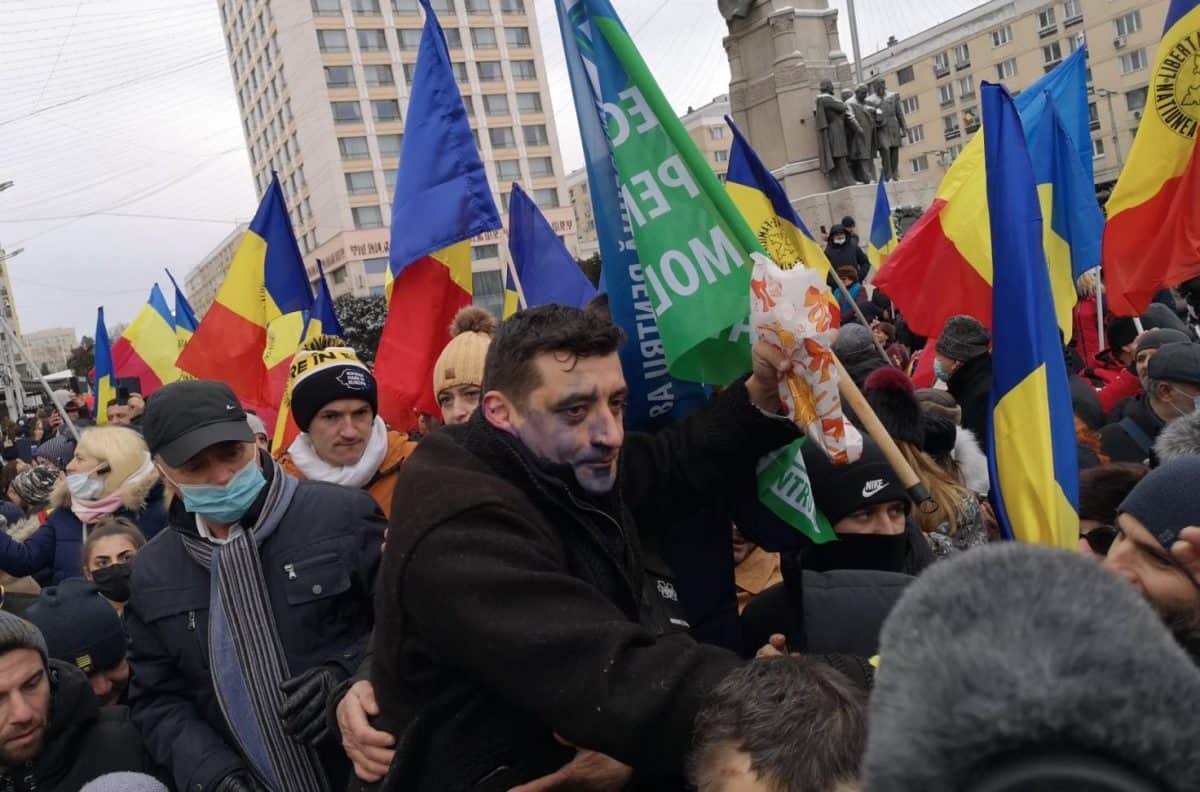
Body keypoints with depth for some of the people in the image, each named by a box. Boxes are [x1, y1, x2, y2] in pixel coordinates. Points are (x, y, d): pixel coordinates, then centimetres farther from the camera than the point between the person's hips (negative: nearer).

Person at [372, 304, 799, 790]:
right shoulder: (464, 534, -28)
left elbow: (677, 462, 13)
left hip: (594, 750, 8)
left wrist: (762, 393, -4)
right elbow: (618, 685, -37)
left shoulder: (565, 465, 0)